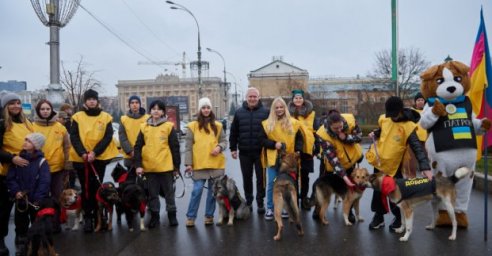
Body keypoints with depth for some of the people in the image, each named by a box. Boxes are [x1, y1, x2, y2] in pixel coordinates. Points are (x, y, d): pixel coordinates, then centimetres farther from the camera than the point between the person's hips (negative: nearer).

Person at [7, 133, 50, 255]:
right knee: (20, 223, 12)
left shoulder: (42, 161, -10)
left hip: (36, 200, -3)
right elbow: (10, 178, -1)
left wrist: (38, 199, -22)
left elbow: (44, 182, -16)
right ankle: (21, 246, 26)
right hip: (20, 199, 3)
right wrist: (15, 191, -16)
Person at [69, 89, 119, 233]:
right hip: (81, 159, 0)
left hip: (99, 158, 0)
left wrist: (95, 152, -16)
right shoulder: (77, 117, 4)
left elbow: (108, 137, -4)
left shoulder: (105, 117, 4)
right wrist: (82, 153, -19)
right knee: (86, 189, 3)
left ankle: (98, 217, 17)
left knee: (97, 188, 5)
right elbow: (74, 137, -3)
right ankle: (87, 218, 9)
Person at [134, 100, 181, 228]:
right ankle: (154, 215, 22)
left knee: (169, 191, 9)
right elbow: (138, 147, 5)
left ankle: (172, 214, 20)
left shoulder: (169, 126, -2)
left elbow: (175, 147, 0)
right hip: (149, 166, 2)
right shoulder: (144, 127, 5)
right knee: (152, 193, 11)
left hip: (166, 166, -2)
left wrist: (177, 165, -1)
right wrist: (138, 165, -4)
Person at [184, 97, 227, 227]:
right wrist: (188, 163, -7)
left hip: (216, 164, 2)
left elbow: (224, 141, 11)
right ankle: (191, 216, 8)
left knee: (213, 190, 8)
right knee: (197, 190, -4)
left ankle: (209, 215, 21)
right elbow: (188, 146, 0)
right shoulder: (193, 126, 1)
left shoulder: (217, 125, 7)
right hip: (199, 164, -2)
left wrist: (219, 147, -12)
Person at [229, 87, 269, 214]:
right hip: (244, 152, 2)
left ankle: (260, 203, 14)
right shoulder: (239, 112, 5)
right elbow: (233, 132, 8)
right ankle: (248, 202, 23)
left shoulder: (265, 112, -1)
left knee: (260, 178, 4)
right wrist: (233, 148, 5)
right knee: (247, 178, 11)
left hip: (260, 151, -2)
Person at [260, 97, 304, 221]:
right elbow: (262, 140, 1)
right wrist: (274, 144, -14)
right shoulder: (267, 124, 4)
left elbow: (299, 139, 7)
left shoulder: (293, 123, 5)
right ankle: (270, 208, 12)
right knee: (271, 184, 1)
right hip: (273, 159, -1)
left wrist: (297, 150, -9)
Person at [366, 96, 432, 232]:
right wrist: (374, 134, -5)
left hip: (394, 165, -5)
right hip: (379, 161, 5)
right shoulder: (384, 119, -4)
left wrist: (425, 167, -36)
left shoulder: (408, 127, -21)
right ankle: (378, 217, 27)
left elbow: (417, 148, -26)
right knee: (378, 190, 13)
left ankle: (399, 218, 24)